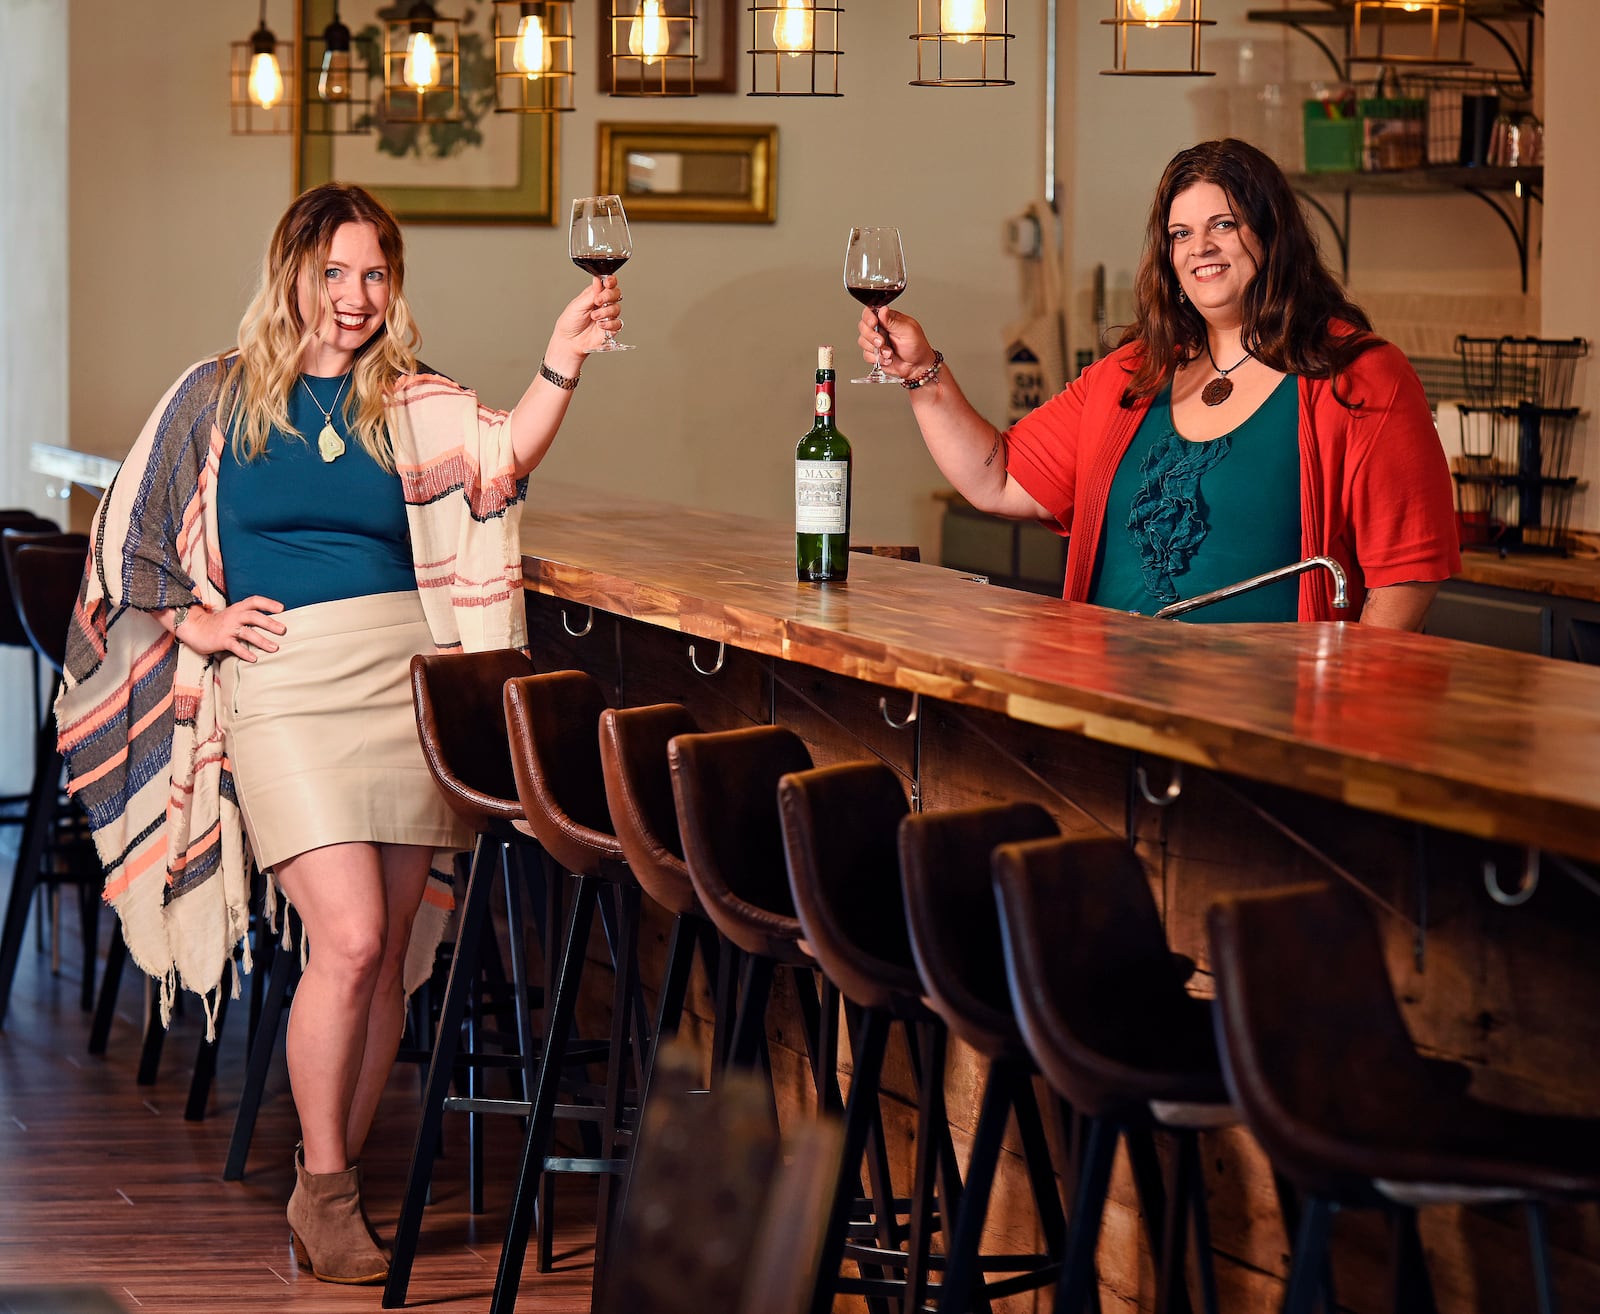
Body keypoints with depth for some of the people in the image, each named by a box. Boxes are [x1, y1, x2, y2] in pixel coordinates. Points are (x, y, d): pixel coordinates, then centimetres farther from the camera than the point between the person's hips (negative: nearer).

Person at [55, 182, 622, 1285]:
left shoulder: (414, 407, 11)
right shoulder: (218, 397, 8)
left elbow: (502, 459, -10)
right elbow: (127, 541, 15)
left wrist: (562, 366, -26)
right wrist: (196, 623, 1)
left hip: (406, 678, 3)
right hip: (282, 687, -3)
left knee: (392, 950, 3)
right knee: (352, 938, -15)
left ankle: (341, 1178, 17)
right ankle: (321, 1189, 1)